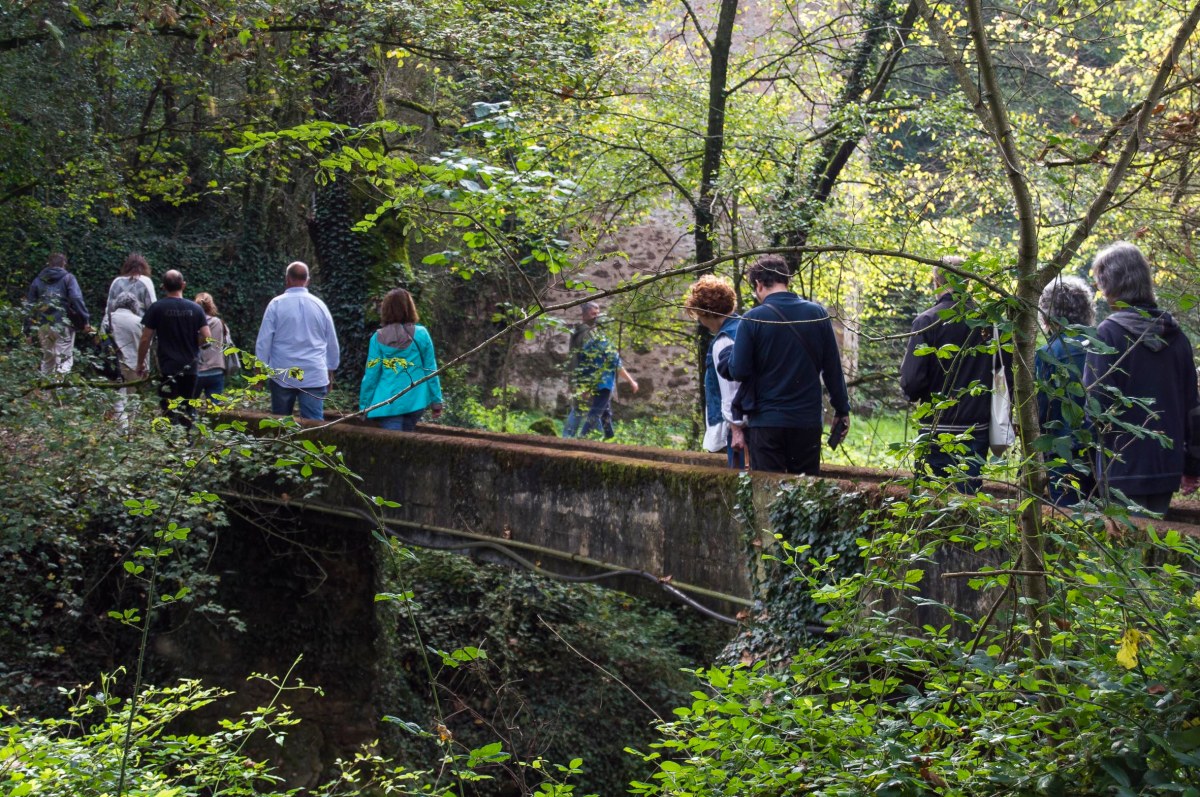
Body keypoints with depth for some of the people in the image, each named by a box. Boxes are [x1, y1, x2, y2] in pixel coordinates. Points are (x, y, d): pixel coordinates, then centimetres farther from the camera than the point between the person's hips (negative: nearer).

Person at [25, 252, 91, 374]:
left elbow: (30, 304, 11)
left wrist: (31, 326, 11)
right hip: (63, 324, -5)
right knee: (64, 359, -4)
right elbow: (77, 299, -12)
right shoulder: (68, 278, 0)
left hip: (43, 325, 5)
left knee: (47, 358, 19)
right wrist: (85, 321, -12)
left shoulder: (38, 280, 14)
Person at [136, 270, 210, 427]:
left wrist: (140, 363, 8)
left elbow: (145, 339, -3)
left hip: (168, 368, -3)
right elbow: (207, 337, -1)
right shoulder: (195, 308, 3)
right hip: (190, 367, 3)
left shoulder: (156, 308, -4)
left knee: (170, 410, -7)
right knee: (186, 412, 12)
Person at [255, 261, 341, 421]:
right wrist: (331, 370, 25)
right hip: (314, 377, 1)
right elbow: (332, 343, 13)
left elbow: (264, 341, -2)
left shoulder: (277, 304, -2)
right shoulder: (320, 305, 6)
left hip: (282, 376, -1)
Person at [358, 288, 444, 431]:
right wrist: (436, 401, 8)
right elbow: (431, 370, 2)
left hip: (388, 404, -2)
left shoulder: (378, 338, -2)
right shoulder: (421, 334, 0)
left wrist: (364, 405, 7)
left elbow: (371, 375, -2)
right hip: (415, 401, 2)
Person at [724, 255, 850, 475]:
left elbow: (738, 372, -9)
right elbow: (833, 368, 4)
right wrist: (842, 409, 13)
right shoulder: (817, 313, 1)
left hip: (765, 421, -3)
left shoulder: (752, 319, -9)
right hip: (808, 419, 3)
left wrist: (728, 360, 12)